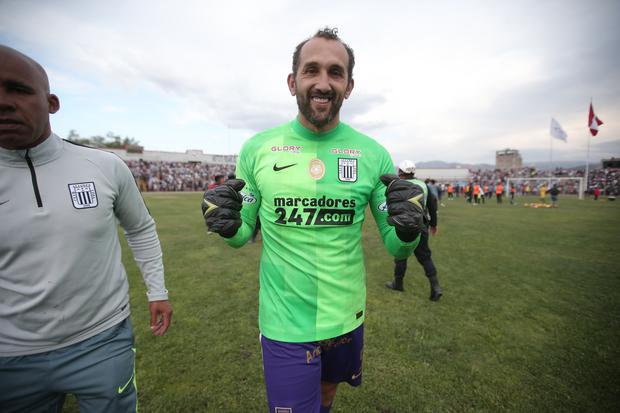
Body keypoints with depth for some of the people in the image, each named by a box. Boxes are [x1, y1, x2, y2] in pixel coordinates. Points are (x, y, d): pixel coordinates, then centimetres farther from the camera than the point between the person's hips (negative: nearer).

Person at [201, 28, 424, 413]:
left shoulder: (373, 154, -8)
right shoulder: (257, 149, -9)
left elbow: (396, 247, -2)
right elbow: (245, 233, 1)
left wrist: (407, 232, -24)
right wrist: (228, 226, -21)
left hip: (347, 317, 3)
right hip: (285, 323, -2)